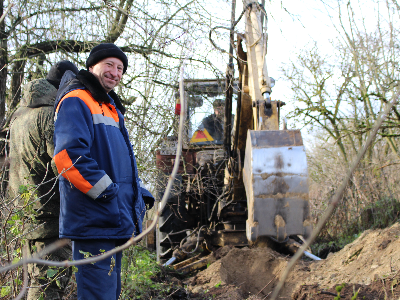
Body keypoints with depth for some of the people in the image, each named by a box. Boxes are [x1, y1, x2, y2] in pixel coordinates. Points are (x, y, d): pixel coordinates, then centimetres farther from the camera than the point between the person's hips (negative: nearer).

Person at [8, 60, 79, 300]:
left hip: (26, 204, 10)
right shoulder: (53, 114, -15)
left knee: (38, 273, 19)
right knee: (50, 281, -7)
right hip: (49, 208, -10)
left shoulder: (20, 114, 15)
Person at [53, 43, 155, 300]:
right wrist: (104, 190, -21)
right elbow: (69, 155, -23)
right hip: (94, 220, -10)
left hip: (113, 220, 10)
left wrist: (140, 192, 16)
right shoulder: (76, 101, -8)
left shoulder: (109, 107, 24)